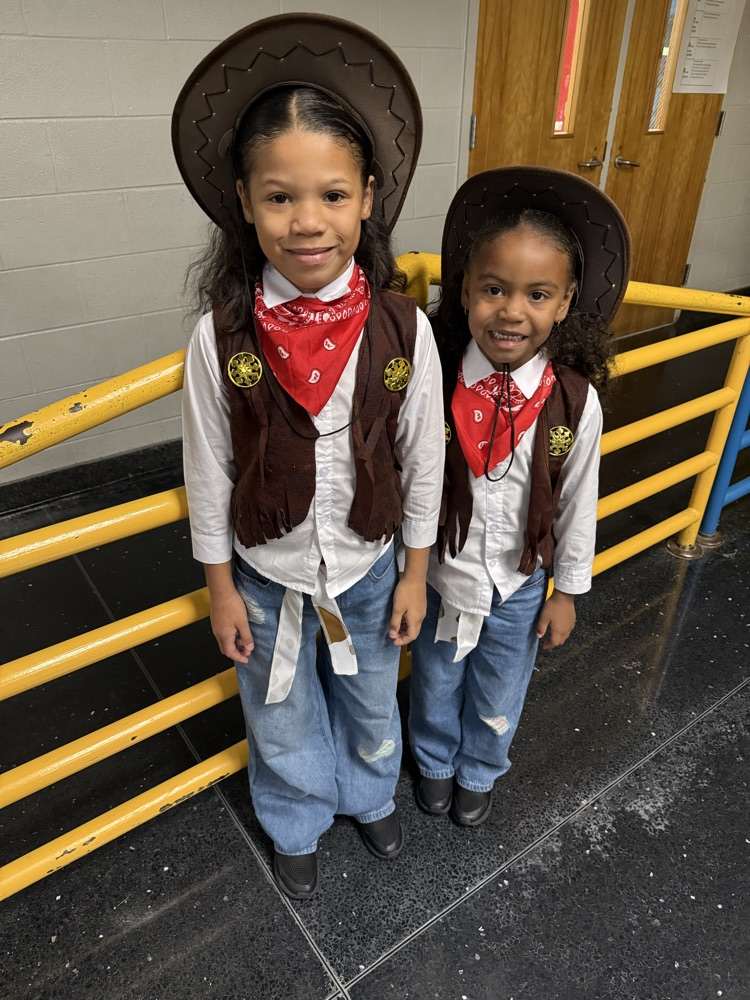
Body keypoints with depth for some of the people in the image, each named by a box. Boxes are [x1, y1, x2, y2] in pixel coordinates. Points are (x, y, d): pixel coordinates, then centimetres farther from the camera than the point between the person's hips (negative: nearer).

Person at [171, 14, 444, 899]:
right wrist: (220, 587, -1)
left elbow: (423, 460, -7)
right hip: (267, 575, 0)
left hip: (369, 568, 1)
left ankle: (370, 795, 61)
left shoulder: (403, 330, -18)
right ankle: (296, 826, 57)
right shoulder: (220, 338, -20)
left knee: (371, 705, 27)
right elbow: (209, 472, -8)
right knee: (282, 720, 24)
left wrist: (414, 574, 0)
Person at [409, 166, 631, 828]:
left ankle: (479, 774, 56)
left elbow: (577, 503, -7)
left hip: (519, 584, 0)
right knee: (436, 682, 26)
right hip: (439, 574, 0)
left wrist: (567, 590, 2)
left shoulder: (575, 402, -20)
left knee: (498, 697, 25)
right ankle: (435, 763, 57)